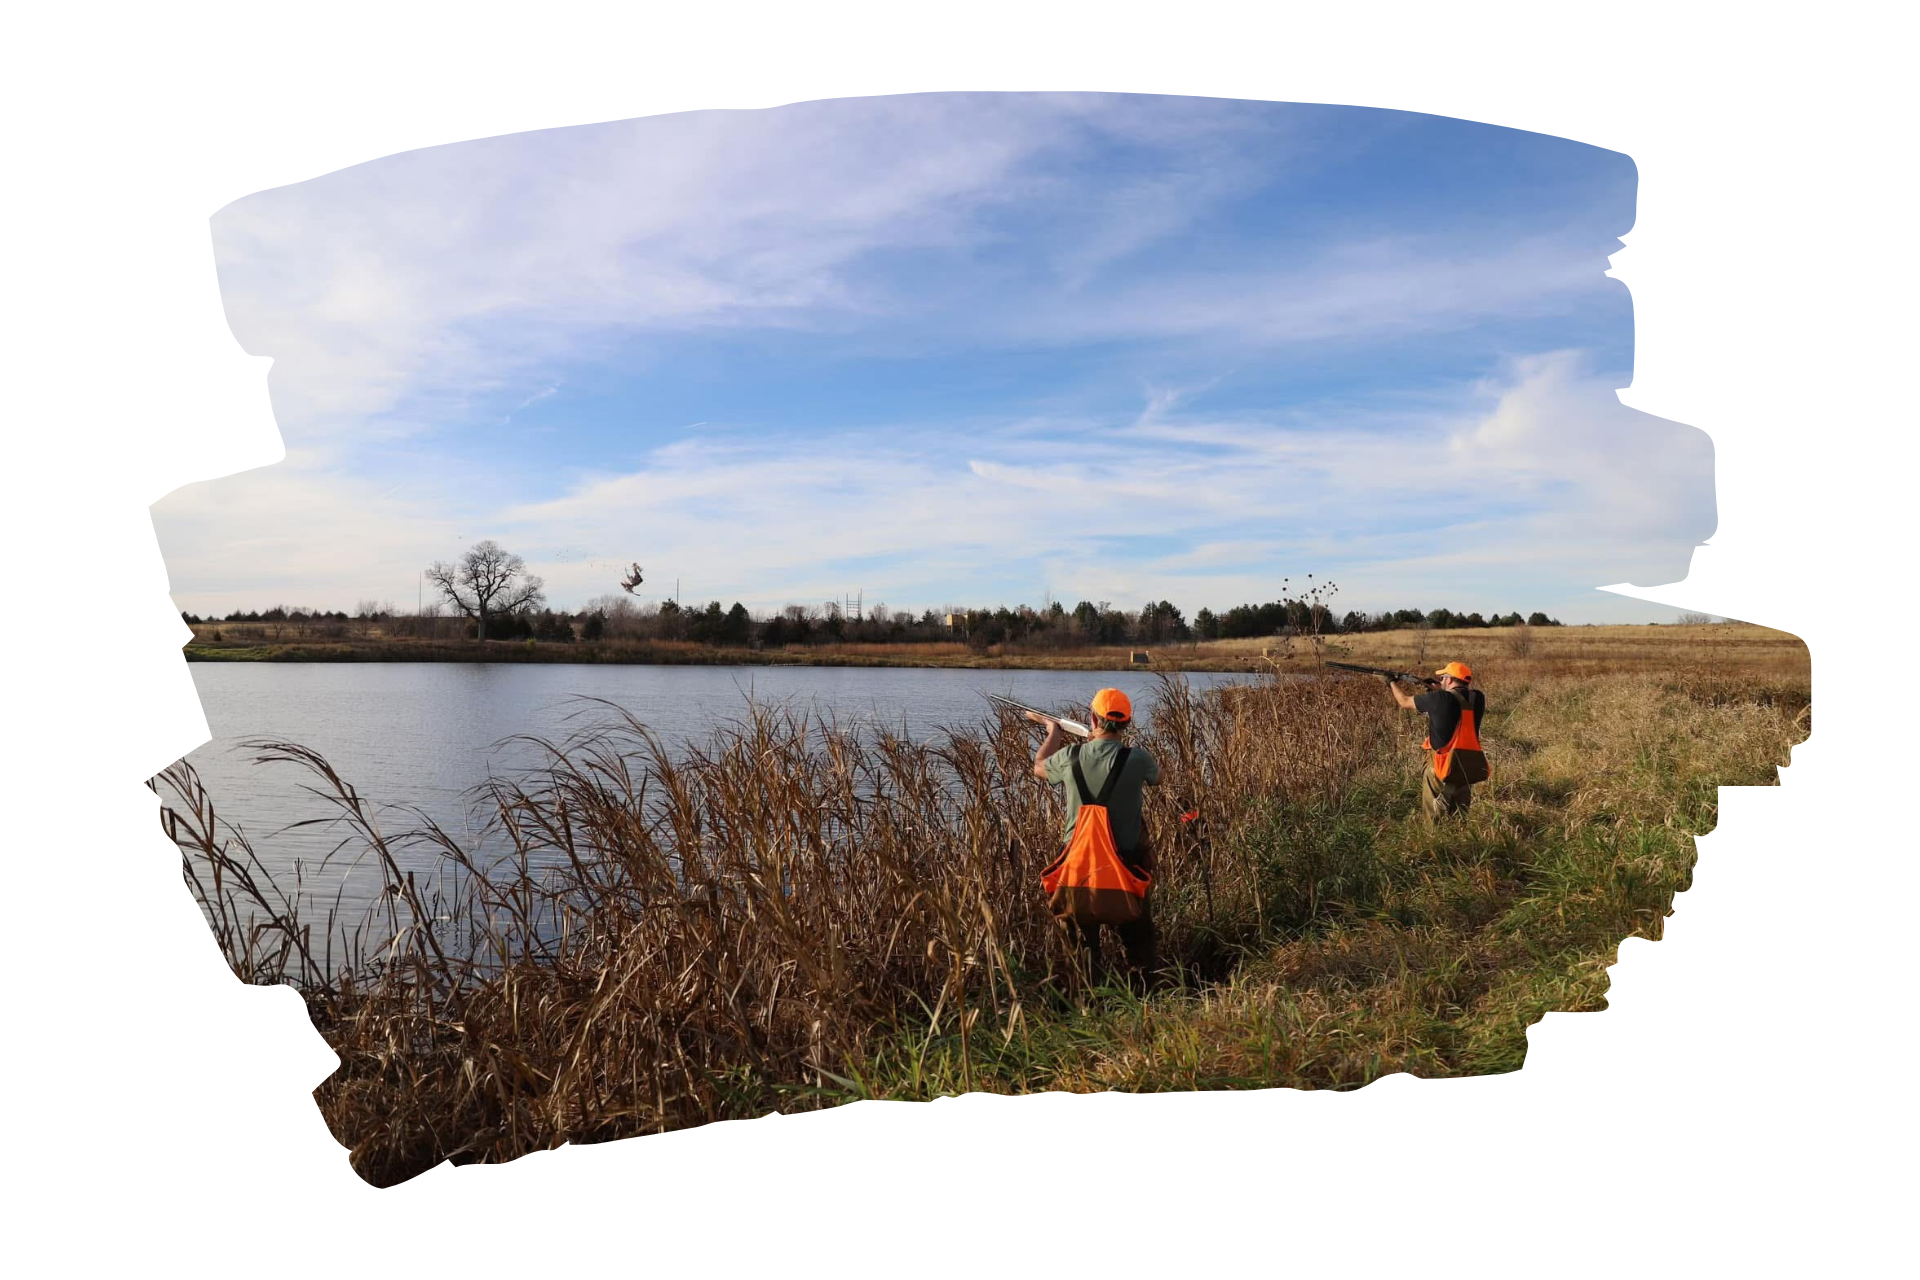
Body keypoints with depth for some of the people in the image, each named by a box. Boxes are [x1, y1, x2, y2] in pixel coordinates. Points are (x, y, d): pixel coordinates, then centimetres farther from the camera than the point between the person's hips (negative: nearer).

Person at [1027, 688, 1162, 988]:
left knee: (1082, 935, 16)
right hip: (1127, 861, -1)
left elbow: (1039, 768, 13)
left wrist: (1054, 733, 29)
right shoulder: (1137, 758, -16)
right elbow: (1156, 778, 9)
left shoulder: (1070, 757, -11)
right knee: (1137, 932, 14)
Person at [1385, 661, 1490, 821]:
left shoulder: (1439, 698, -13)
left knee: (1434, 819, 3)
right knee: (1459, 815, 17)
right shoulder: (1477, 698, 0)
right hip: (1469, 768, 5)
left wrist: (1392, 683, 18)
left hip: (1443, 766, -5)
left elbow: (1405, 702, 2)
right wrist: (1434, 691, 24)